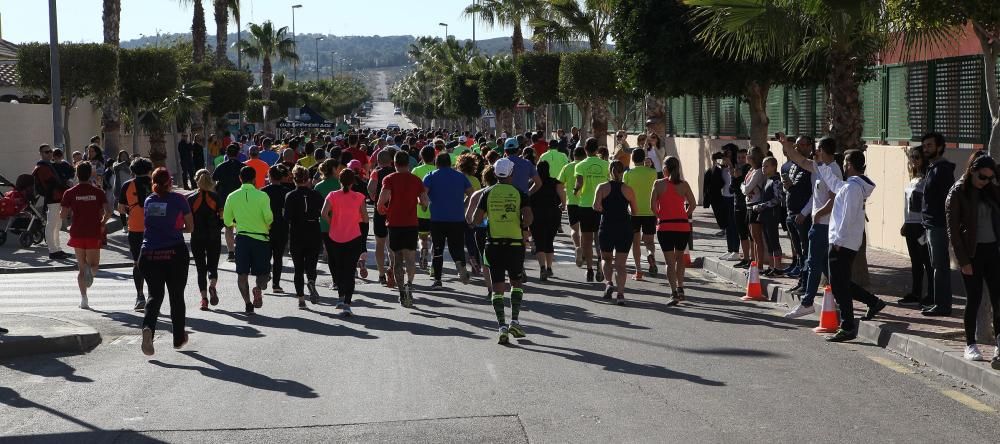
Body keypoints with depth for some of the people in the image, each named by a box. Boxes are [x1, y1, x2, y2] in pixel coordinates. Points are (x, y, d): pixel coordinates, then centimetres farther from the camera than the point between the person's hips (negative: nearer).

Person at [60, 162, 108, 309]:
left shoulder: (70, 193, -1)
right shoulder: (98, 192, -1)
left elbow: (63, 215, -5)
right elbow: (107, 212, -7)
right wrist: (102, 224, 11)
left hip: (77, 233, 1)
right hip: (94, 234, -1)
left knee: (82, 267, 12)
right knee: (94, 264, 12)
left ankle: (84, 299, 1)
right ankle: (91, 271, -27)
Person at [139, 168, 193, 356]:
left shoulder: (148, 201, 8)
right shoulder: (178, 199, -3)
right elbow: (190, 227, 4)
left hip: (149, 254, 3)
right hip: (175, 253, -2)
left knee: (155, 295, 7)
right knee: (176, 296, 11)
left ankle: (148, 327, -21)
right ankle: (179, 338, 20)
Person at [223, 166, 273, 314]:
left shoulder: (232, 196, 1)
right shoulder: (262, 195, -7)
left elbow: (227, 221, 6)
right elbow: (268, 217, -13)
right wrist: (268, 225, 9)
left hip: (242, 237, 1)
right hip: (260, 237, -1)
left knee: (242, 274, 7)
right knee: (262, 272, 8)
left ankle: (247, 303, -1)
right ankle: (259, 288, -22)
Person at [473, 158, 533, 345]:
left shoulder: (488, 193, 1)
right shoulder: (519, 193, -2)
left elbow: (477, 220, -2)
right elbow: (528, 218, -14)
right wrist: (520, 227, 6)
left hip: (493, 244, 1)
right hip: (515, 244, -1)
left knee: (498, 287, 3)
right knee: (516, 282, 17)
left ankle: (502, 326, -6)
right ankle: (514, 321, 6)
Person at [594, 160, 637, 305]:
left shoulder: (602, 187, -1)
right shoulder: (628, 190, 1)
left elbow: (596, 207, -14)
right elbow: (634, 212, 4)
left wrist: (605, 210, 7)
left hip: (607, 228, 0)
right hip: (624, 228, 0)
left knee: (607, 259, 22)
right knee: (620, 264, 1)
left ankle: (609, 283, 4)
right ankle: (620, 293, -11)